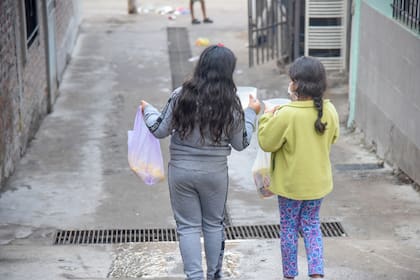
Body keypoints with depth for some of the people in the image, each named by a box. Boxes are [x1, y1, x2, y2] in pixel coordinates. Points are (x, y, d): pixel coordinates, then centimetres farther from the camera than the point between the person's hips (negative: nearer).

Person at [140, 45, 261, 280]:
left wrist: (148, 110, 16)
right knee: (214, 225, 18)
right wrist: (251, 113, 11)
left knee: (188, 227, 9)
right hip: (215, 172, 1)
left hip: (181, 170, 0)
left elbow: (160, 131, -3)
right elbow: (240, 143, -1)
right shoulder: (231, 103, -11)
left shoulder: (181, 95, -12)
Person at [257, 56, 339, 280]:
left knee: (289, 228, 13)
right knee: (312, 226, 19)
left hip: (291, 183, -4)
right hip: (318, 182, 4)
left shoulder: (287, 115, -26)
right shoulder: (329, 111, -9)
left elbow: (266, 142, -15)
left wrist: (267, 117, -3)